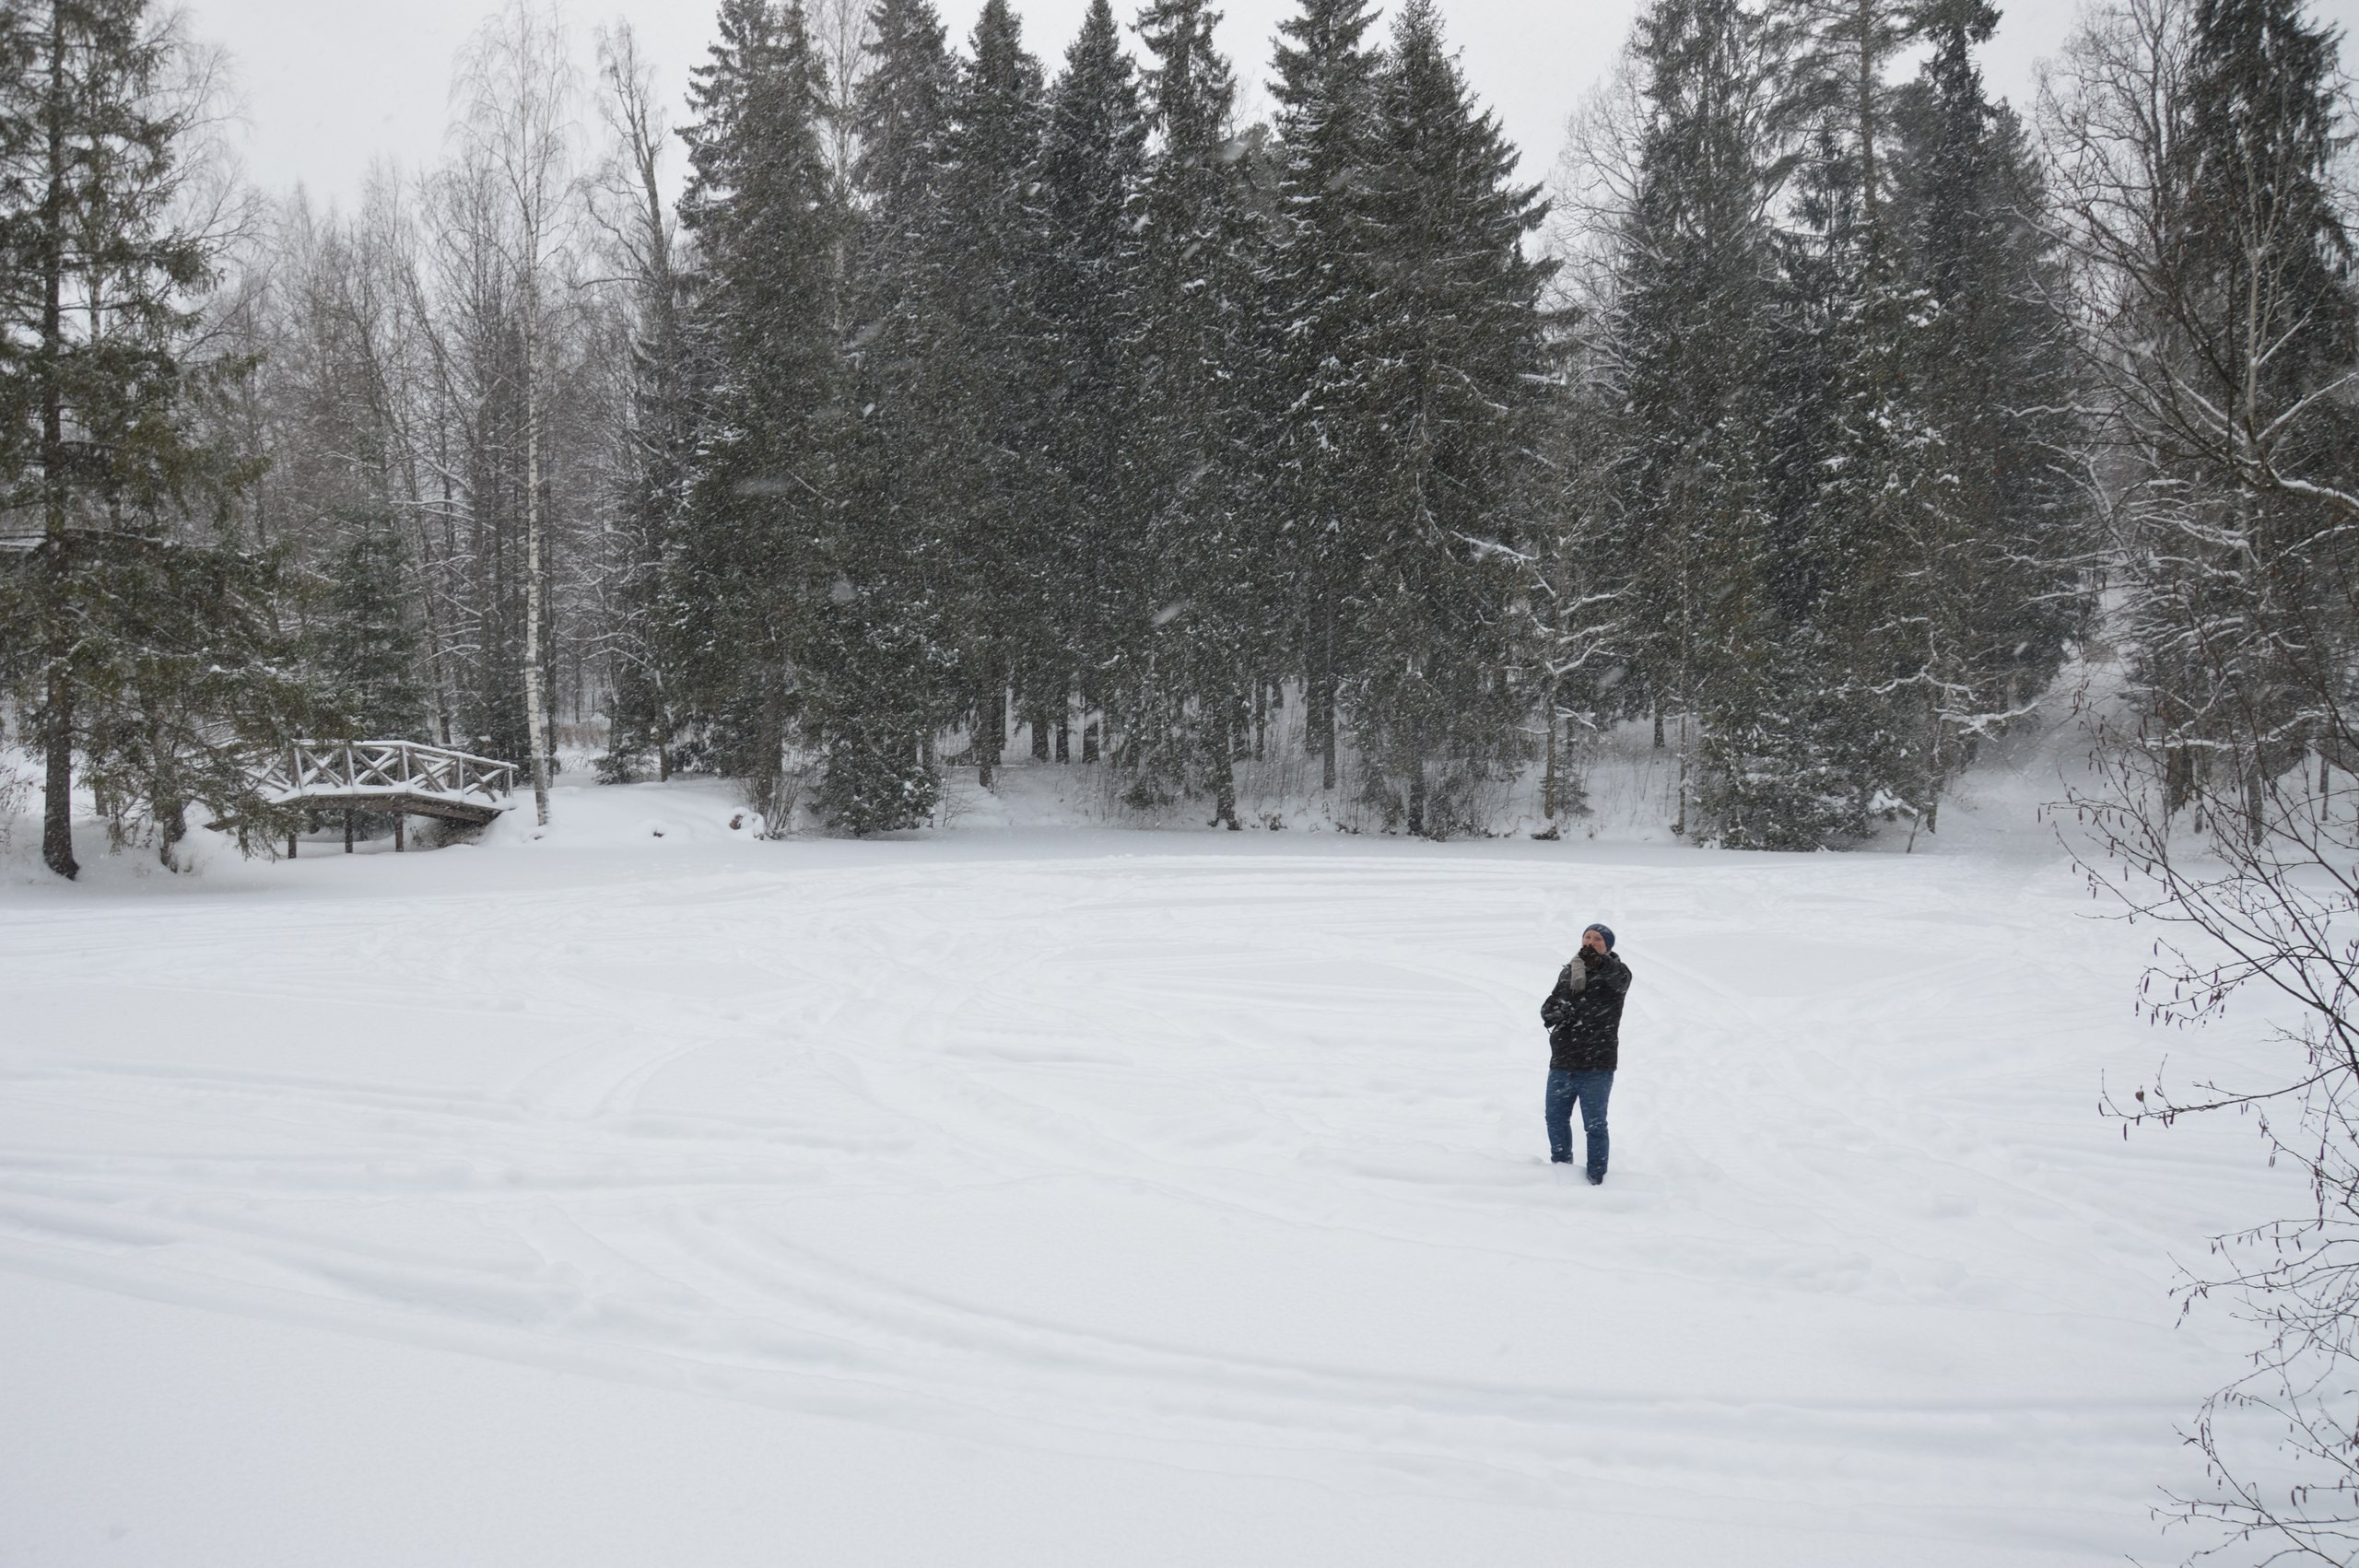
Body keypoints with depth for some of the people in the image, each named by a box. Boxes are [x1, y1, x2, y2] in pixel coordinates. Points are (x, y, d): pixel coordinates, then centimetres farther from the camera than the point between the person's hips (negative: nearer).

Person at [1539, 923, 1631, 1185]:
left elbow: (1619, 978, -32)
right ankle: (1561, 1169, 35)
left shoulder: (1617, 972, -7)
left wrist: (1597, 961, -54)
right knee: (1556, 1119, 17)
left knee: (1594, 1126, 0)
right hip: (1561, 1064, 6)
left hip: (1596, 1068, -6)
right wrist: (1554, 1013, -13)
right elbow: (1548, 1007, 13)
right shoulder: (1569, 972, 10)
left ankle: (1596, 1179, 11)